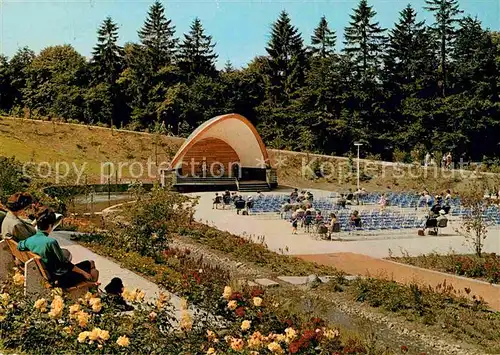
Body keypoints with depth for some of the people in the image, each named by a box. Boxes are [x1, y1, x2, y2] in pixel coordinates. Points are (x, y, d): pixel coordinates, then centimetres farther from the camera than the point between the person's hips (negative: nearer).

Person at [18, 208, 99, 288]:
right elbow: (65, 263, -20)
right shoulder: (51, 242, -27)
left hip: (50, 278, 8)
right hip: (61, 279, -8)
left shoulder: (29, 240, -5)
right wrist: (83, 273, -9)